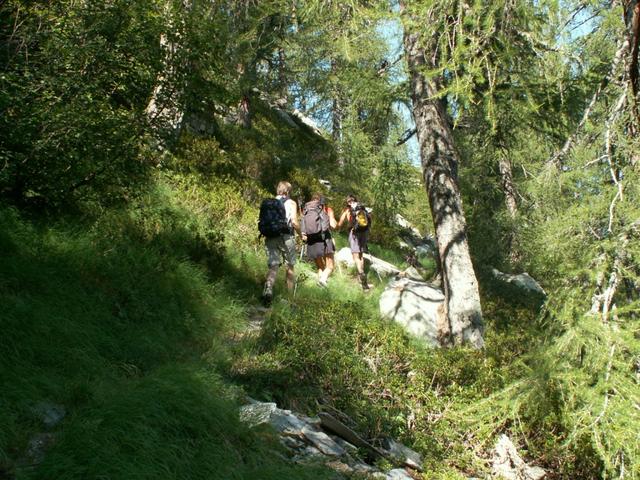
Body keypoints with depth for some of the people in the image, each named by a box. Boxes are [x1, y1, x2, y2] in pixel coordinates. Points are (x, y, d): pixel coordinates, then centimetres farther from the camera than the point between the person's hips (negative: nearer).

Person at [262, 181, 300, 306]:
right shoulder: (291, 203, 1)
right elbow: (294, 222, -9)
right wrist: (301, 234, 4)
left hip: (271, 238, 2)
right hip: (286, 237, -2)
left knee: (273, 266, -3)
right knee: (290, 266, 14)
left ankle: (268, 289, -29)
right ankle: (290, 294, 23)